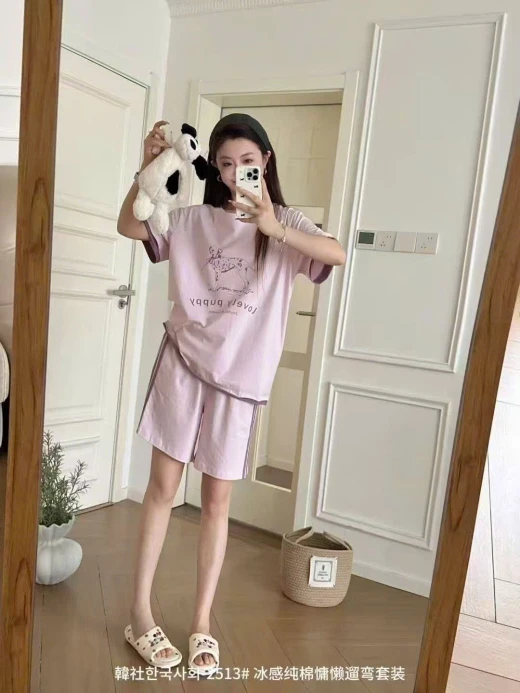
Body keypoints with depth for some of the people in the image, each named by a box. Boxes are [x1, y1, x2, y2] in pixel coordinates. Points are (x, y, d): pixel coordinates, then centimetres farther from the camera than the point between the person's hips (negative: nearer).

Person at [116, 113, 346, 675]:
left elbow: (337, 255, -16)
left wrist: (274, 229, -31)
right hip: (183, 362, 1)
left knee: (217, 501, 8)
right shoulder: (194, 219, 5)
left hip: (240, 376, 0)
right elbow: (129, 227, 1)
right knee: (163, 486, 6)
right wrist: (148, 169, -13)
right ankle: (140, 611, 23)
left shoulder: (285, 223, 1)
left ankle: (201, 622, 25)